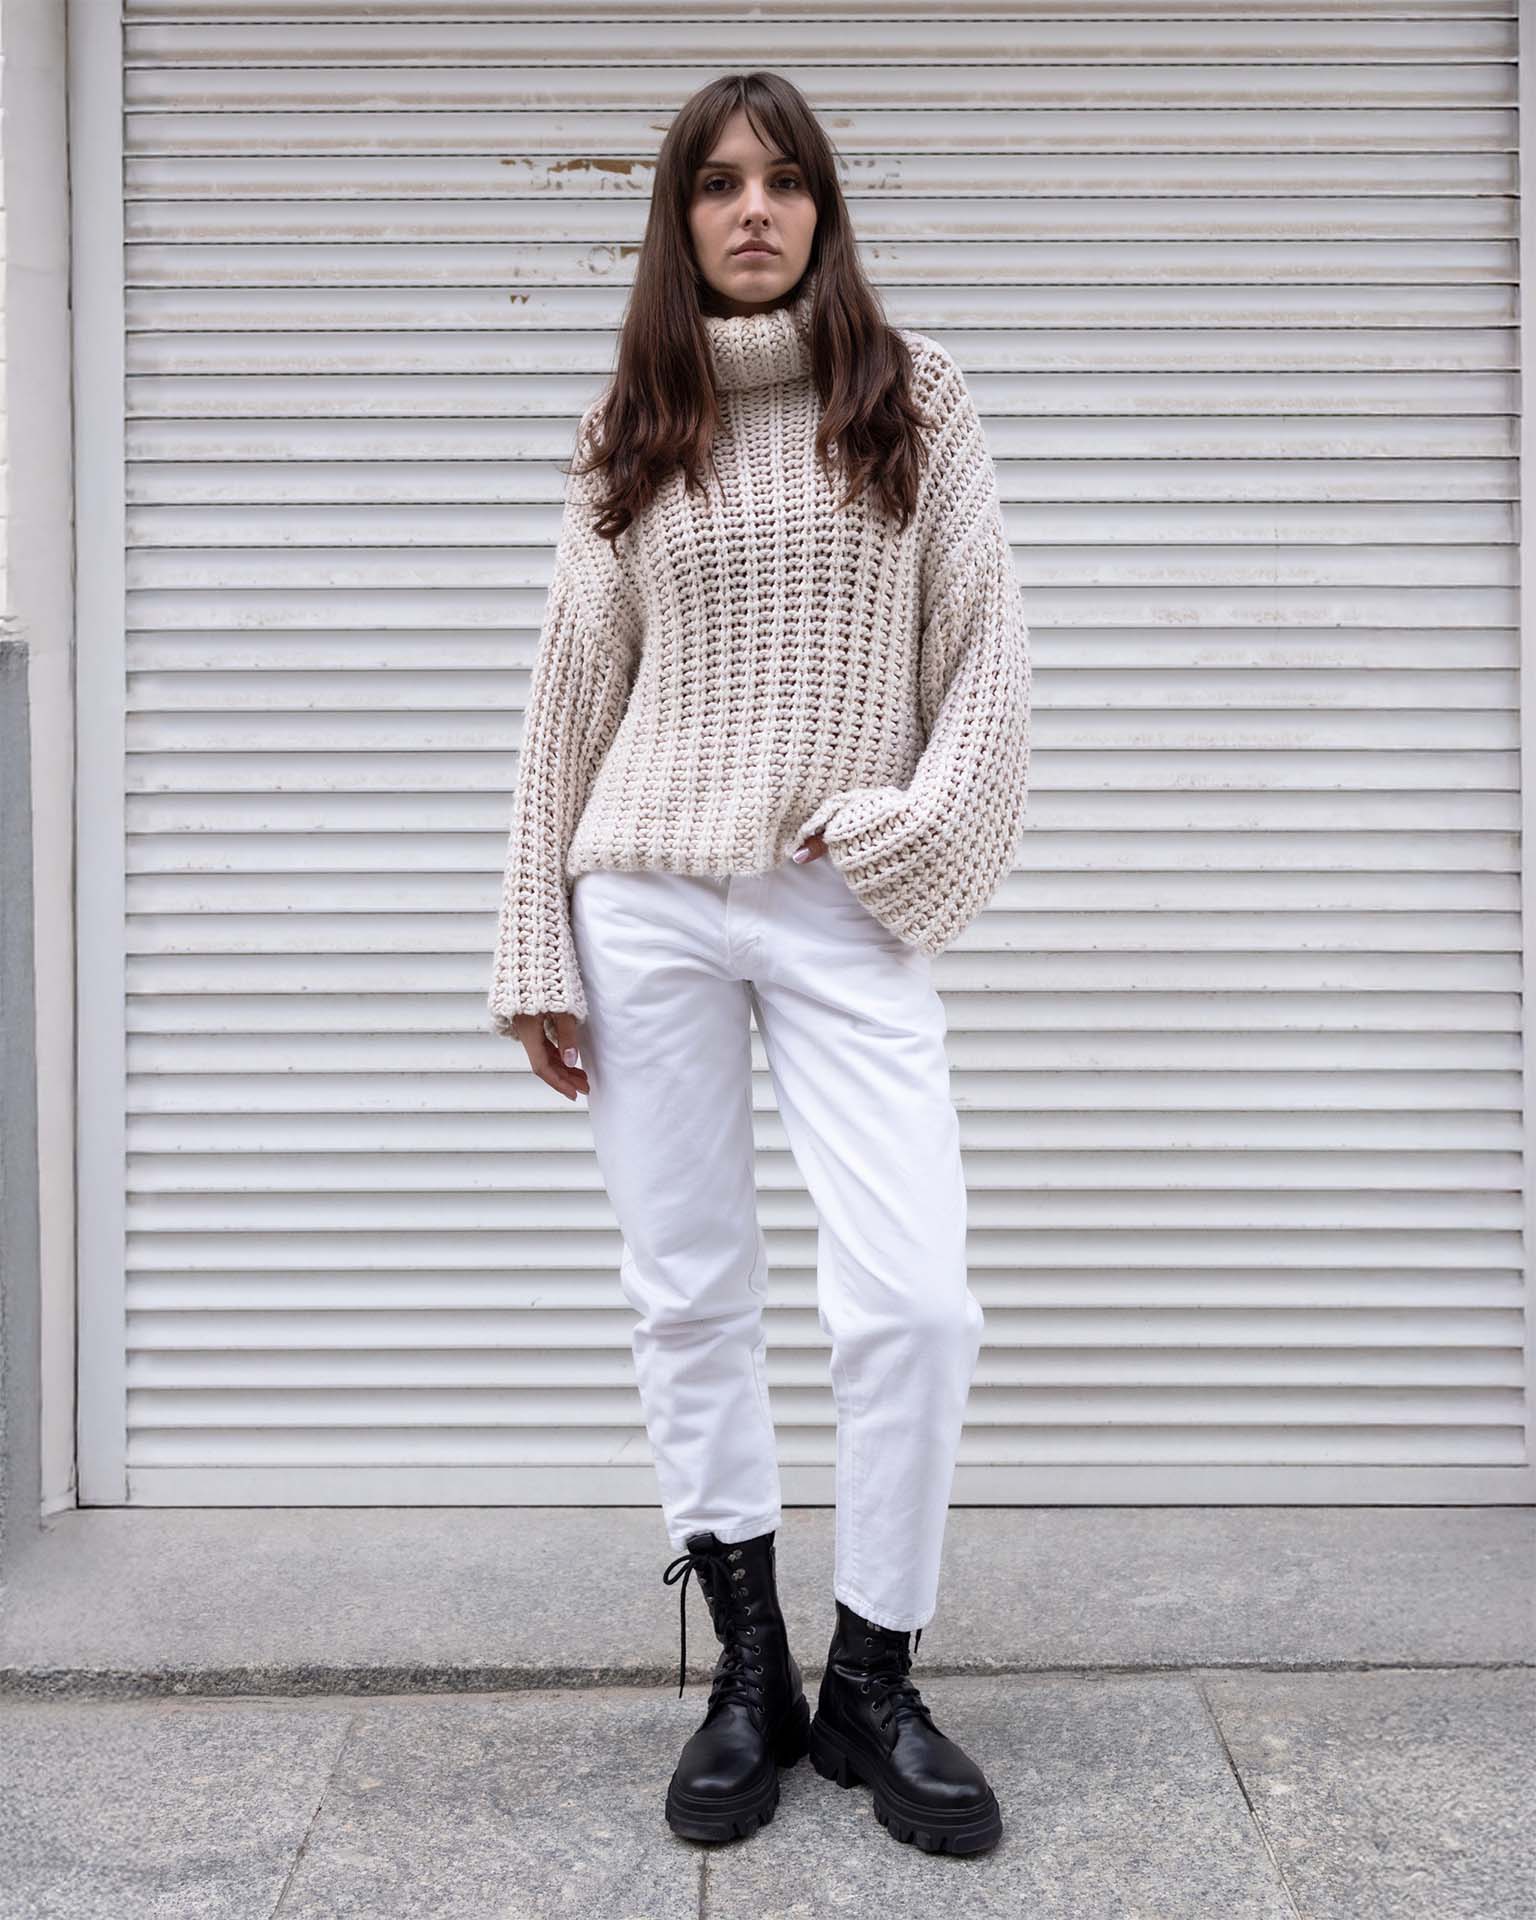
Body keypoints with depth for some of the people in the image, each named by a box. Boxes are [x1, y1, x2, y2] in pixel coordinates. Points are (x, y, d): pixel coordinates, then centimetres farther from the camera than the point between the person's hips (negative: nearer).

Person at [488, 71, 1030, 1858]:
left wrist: (922, 834, -9)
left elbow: (986, 640, 5)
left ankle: (871, 1679, 9)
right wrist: (534, 950, 4)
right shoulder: (633, 431, 10)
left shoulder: (911, 396, 8)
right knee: (689, 1297, 5)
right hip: (649, 905, 2)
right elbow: (572, 689, 8)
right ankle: (748, 1669, 19)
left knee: (913, 1302, -10)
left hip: (842, 912, -1)